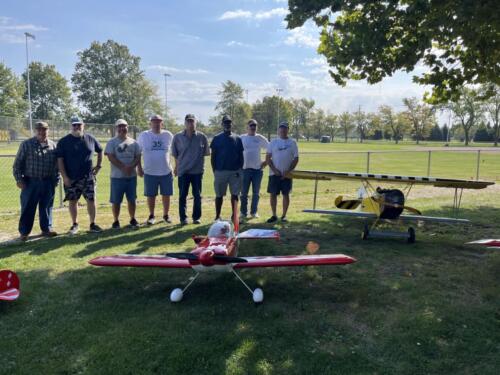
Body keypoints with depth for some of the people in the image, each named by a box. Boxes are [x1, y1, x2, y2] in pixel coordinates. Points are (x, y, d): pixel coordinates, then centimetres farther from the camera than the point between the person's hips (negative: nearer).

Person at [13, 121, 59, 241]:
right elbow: (17, 164, 0)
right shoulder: (26, 144, -1)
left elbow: (57, 164, 10)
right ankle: (24, 232, 14)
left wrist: (56, 180, 7)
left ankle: (46, 229, 22)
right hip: (30, 182, -2)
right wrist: (19, 179, -5)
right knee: (27, 208, 4)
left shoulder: (53, 145, 6)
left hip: (48, 183, 2)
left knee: (46, 207, 10)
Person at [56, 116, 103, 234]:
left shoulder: (90, 139, 4)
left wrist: (99, 165, 10)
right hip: (71, 178, -1)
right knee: (73, 201, 7)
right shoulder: (63, 141, -3)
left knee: (91, 200, 1)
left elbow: (100, 151, 19)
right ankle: (75, 224, 21)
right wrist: (64, 176, -11)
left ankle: (93, 224, 12)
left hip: (88, 177, 1)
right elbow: (60, 160, -5)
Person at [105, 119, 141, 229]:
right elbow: (111, 157, -10)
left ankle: (133, 219, 23)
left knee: (132, 199, 9)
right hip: (117, 176, -2)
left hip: (132, 176, 3)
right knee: (116, 201, 2)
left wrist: (131, 167, -15)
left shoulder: (133, 142, 10)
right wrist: (123, 167, -19)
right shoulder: (112, 142, 0)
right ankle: (116, 221, 16)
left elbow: (138, 157, 4)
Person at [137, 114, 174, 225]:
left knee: (166, 195, 7)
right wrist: (139, 168, 2)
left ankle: (166, 215, 24)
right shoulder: (143, 136, 0)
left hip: (166, 172, 1)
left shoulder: (168, 135, 2)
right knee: (151, 195, 7)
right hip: (149, 172, -1)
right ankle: (151, 216, 23)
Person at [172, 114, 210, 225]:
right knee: (182, 196, 5)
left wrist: (198, 157, -1)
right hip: (183, 171, 0)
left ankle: (196, 217, 19)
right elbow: (175, 154, 7)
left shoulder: (202, 137, 0)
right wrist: (177, 166, 10)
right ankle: (183, 218, 16)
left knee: (197, 195, 7)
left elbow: (207, 152, 7)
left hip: (198, 171, 1)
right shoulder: (178, 137, -1)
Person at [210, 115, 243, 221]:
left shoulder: (237, 139, 8)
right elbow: (213, 156, 3)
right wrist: (214, 171, -3)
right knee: (219, 195, 6)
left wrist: (240, 169, 2)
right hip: (220, 171, -2)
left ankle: (234, 216, 12)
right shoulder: (217, 138, 2)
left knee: (235, 194, 3)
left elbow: (241, 156, 10)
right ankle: (217, 216, 17)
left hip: (235, 171, 2)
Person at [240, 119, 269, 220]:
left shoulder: (260, 138, 4)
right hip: (245, 169, -1)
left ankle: (254, 212, 16)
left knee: (256, 192, 6)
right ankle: (243, 212, 15)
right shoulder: (241, 138, 3)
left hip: (258, 169, 1)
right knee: (244, 192, 5)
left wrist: (266, 161, 1)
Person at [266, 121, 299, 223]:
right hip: (274, 173, 1)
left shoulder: (292, 142, 4)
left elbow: (296, 158, 2)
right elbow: (268, 157, 3)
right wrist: (274, 169, -10)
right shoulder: (273, 142, 6)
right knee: (273, 194, 2)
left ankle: (284, 216, 14)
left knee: (286, 194, 3)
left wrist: (288, 171, -9)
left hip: (287, 174, -1)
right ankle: (274, 215, 13)